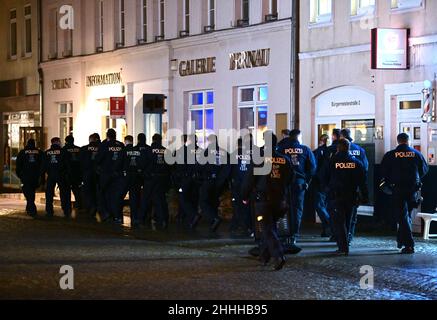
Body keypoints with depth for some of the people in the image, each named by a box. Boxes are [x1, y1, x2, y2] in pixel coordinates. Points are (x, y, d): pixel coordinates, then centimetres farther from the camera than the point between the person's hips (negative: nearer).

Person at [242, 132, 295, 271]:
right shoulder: (285, 160, 2)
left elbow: (250, 179, -7)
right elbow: (290, 178, 12)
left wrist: (245, 196, 6)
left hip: (263, 200, -4)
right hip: (280, 200, 4)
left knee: (268, 229, -4)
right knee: (271, 226, 20)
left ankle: (278, 256, -20)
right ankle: (264, 254, 28)